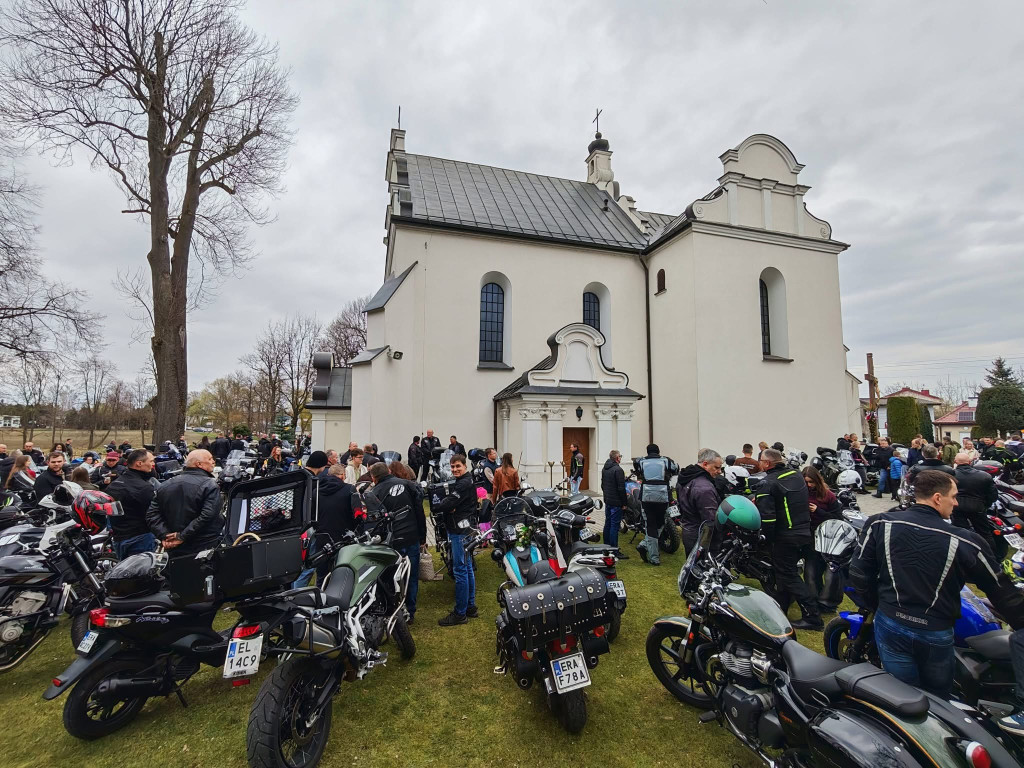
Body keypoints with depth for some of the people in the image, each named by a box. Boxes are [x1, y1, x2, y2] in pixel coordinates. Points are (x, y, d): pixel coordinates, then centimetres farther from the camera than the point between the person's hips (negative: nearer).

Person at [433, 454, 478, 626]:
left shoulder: (464, 484, -16)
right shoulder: (462, 482, 17)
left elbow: (449, 503, -22)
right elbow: (451, 502, 12)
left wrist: (437, 505, -6)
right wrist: (447, 507, -9)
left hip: (460, 531, -11)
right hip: (462, 529, 11)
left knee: (460, 570, -4)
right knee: (467, 568, 16)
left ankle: (460, 613, 4)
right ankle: (471, 607, 26)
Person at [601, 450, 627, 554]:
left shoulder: (604, 469, 10)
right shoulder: (618, 470, -18)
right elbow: (621, 488, -19)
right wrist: (624, 503, -12)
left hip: (607, 501, 9)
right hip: (616, 502, -9)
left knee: (607, 523, 16)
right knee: (615, 525, -5)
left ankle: (606, 546, 25)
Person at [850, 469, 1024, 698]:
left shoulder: (880, 524, -12)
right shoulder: (966, 543, -16)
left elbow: (859, 573, -6)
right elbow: (1004, 593, -4)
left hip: (890, 626, 1)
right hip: (936, 635, -1)